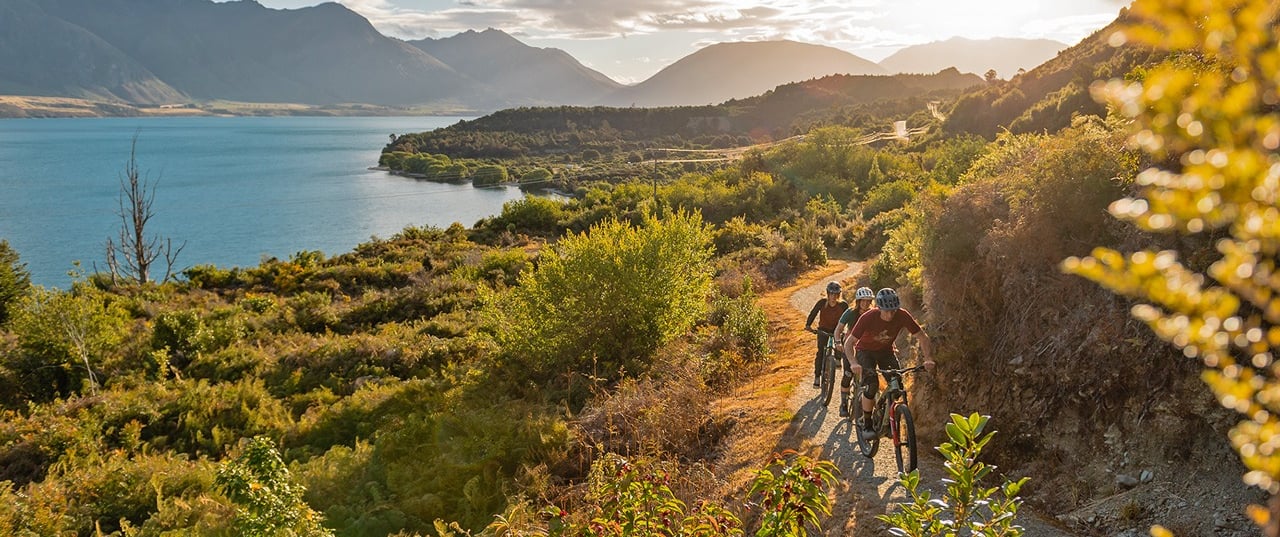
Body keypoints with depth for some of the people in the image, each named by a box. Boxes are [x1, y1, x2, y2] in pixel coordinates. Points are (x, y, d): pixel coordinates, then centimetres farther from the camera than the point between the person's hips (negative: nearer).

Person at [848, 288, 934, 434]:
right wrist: (854, 363, -49)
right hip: (866, 351, -3)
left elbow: (922, 337, -17)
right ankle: (866, 423, -6)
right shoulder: (868, 318, -31)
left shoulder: (903, 316, -25)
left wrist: (928, 359, -33)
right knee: (871, 384, -24)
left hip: (886, 350, 3)